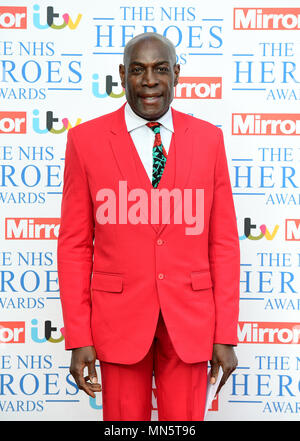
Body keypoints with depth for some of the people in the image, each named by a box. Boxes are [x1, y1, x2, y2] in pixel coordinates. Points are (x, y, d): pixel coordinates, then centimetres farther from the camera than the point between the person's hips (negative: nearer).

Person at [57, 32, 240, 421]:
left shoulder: (209, 138, 1)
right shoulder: (86, 140, -3)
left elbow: (223, 242, 2)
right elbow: (74, 245, -1)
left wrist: (226, 336, -1)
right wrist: (78, 338, -5)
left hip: (190, 319, 1)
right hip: (119, 316, -1)